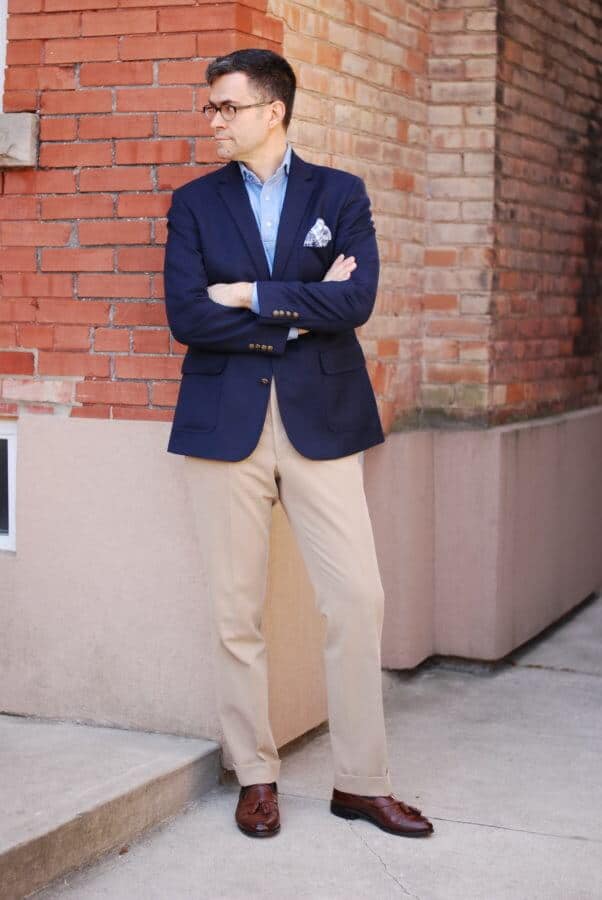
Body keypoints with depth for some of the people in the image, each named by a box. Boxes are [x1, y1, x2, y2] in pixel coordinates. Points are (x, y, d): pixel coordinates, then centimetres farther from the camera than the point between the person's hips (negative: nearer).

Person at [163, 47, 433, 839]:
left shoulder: (340, 194, 7)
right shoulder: (195, 202, 8)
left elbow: (357, 300, -9)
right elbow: (186, 316, -5)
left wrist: (250, 295, -8)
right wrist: (303, 311, -7)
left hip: (321, 419, 0)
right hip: (226, 423, 0)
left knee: (358, 599, -2)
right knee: (237, 612, 4)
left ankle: (361, 781, 12)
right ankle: (256, 779, 18)